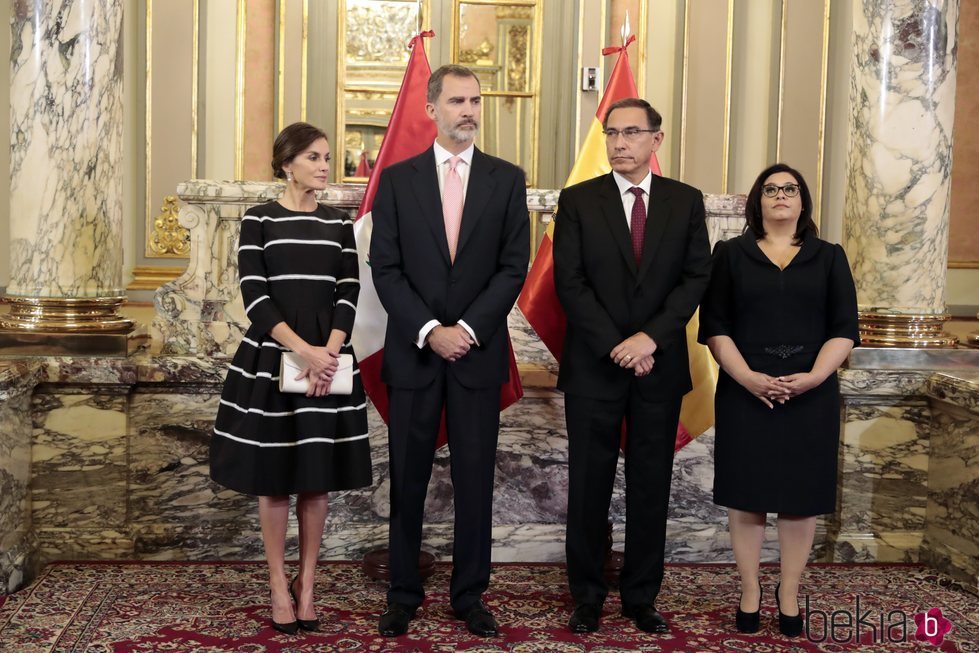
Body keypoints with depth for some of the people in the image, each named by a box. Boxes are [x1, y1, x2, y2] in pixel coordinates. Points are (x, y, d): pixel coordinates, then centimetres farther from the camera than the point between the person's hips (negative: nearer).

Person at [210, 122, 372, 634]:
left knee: (317, 476, 6)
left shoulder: (340, 224, 8)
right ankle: (279, 584, 16)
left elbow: (348, 294, 2)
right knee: (274, 475, 4)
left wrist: (328, 353, -12)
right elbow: (255, 296, -9)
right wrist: (303, 350, -17)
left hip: (328, 359, 3)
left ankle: (306, 583, 18)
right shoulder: (259, 220, -1)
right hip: (271, 357, -3)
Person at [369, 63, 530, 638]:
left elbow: (514, 267, -1)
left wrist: (468, 328, -11)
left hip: (479, 352, 0)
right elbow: (385, 268, -1)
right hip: (413, 351, 0)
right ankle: (404, 594, 19)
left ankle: (471, 594, 18)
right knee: (408, 480, 7)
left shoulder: (507, 179, 4)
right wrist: (429, 330, -12)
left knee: (475, 480, 6)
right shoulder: (398, 180, 4)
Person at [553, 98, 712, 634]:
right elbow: (569, 282, -5)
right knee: (589, 485, 6)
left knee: (651, 486, 8)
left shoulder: (686, 201, 6)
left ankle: (641, 596, 21)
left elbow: (696, 277, 0)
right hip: (593, 366, -1)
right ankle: (587, 596, 18)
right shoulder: (578, 201, 2)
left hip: (660, 365, 1)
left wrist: (651, 337, -13)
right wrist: (616, 347, -12)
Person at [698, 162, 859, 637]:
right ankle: (749, 592, 16)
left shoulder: (829, 257, 8)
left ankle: (789, 594, 17)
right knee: (746, 492, 3)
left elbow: (844, 329, 1)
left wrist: (813, 376, -14)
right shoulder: (731, 254, 6)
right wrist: (748, 377, -14)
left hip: (810, 395, 1)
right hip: (746, 392, -1)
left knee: (801, 494, 5)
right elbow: (714, 327, -1)